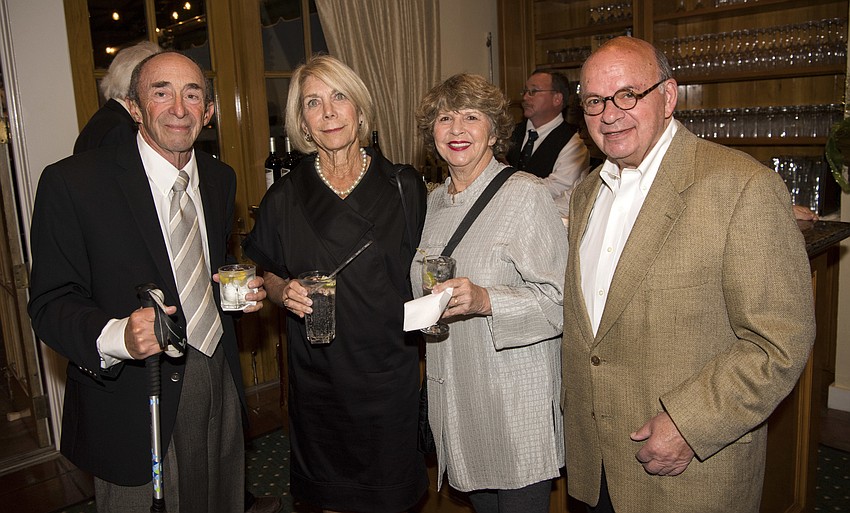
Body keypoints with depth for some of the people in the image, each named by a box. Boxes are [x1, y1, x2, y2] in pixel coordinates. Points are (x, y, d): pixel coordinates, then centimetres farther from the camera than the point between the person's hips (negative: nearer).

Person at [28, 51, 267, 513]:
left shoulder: (221, 179, 6)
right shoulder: (72, 182, -13)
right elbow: (50, 304, -13)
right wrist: (116, 336, -32)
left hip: (220, 385, 6)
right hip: (136, 400, -5)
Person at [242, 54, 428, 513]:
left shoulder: (404, 186, -2)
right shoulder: (285, 197, -2)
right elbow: (269, 277, 9)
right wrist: (285, 294, -12)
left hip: (390, 368, 0)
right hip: (318, 375, 0)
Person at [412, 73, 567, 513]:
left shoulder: (525, 195, -13)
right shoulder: (433, 201, 9)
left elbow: (559, 298, -18)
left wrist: (486, 300, -29)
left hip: (517, 400, -6)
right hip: (453, 390, 6)